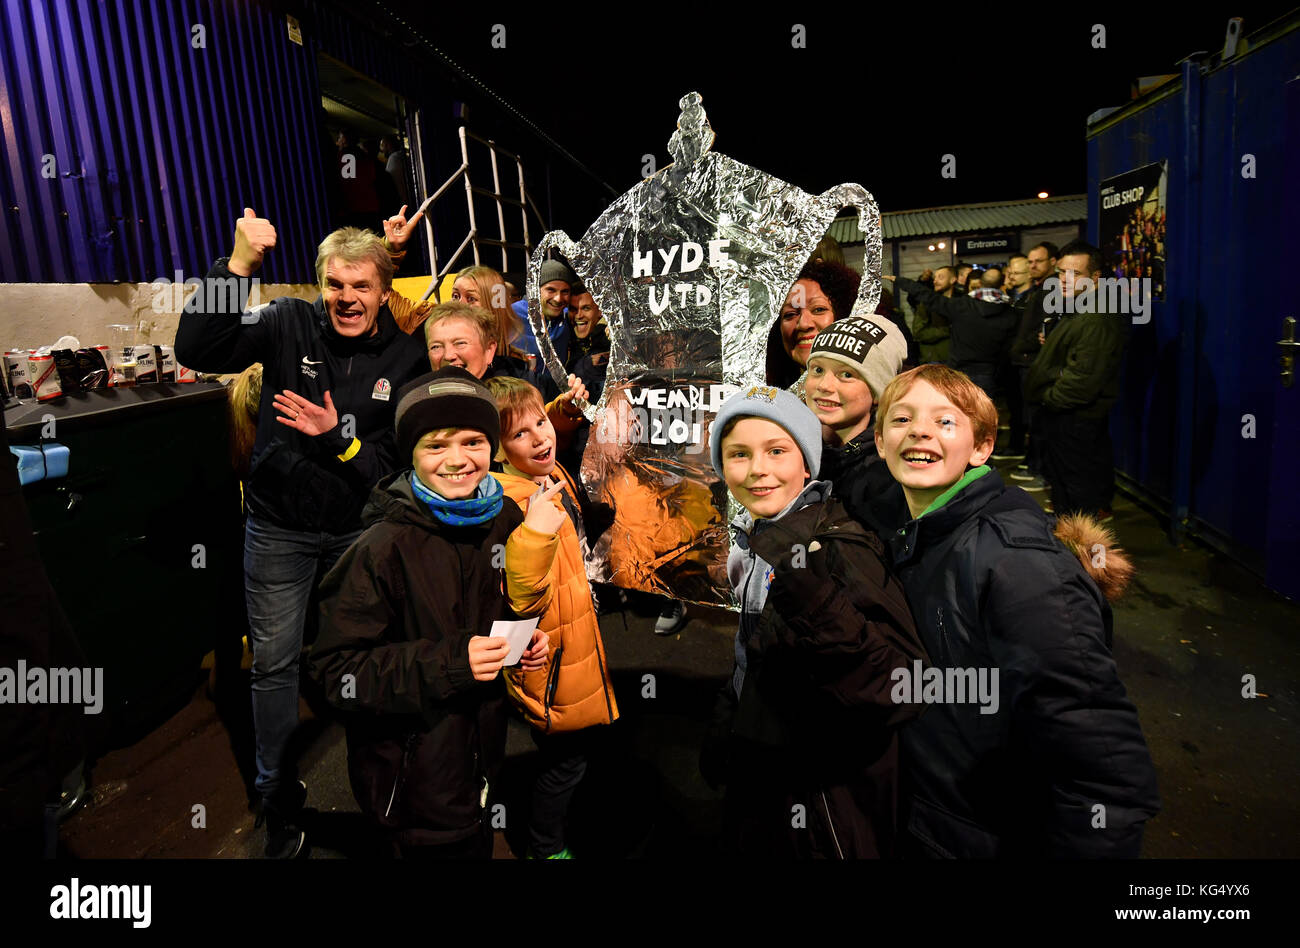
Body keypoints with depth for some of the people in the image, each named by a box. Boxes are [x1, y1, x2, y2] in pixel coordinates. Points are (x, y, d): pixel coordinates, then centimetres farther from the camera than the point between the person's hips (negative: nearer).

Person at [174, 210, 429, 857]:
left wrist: (338, 437, -25)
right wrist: (238, 265, -28)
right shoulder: (290, 324, -5)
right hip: (279, 524, 0)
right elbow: (196, 351, -20)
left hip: (358, 527, 0)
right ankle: (280, 797, 30)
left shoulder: (406, 357, -5)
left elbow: (396, 463, -7)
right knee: (274, 661, 9)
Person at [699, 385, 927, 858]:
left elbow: (902, 692, -33)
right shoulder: (758, 539, 1)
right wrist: (723, 735, 18)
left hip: (825, 805, -7)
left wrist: (819, 609, -46)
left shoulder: (838, 549, -24)